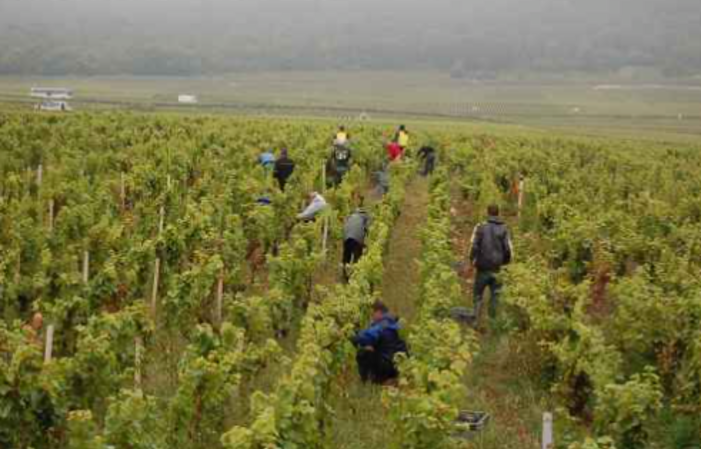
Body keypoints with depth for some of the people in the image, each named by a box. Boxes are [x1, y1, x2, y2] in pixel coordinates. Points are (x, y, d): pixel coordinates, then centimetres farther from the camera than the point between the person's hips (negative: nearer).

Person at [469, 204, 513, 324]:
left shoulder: (481, 227, -5)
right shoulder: (503, 229, 0)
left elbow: (474, 247, -10)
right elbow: (508, 250, -3)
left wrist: (473, 260, 5)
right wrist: (504, 262, 14)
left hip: (482, 268, -1)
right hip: (496, 269, 1)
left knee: (478, 296, 8)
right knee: (495, 296, 11)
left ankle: (476, 320, 0)